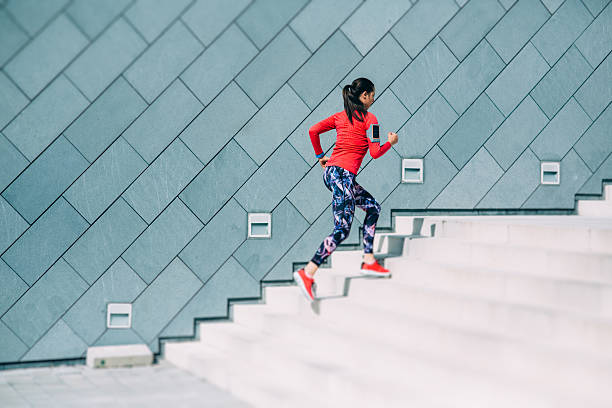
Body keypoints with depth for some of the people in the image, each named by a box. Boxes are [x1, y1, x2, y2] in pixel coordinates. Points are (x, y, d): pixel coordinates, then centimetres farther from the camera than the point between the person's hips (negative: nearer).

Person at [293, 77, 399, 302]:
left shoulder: (340, 116, 16)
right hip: (343, 174, -9)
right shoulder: (369, 119, -3)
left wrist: (320, 156, 21)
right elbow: (375, 153, -7)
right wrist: (390, 142, 12)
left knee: (373, 207, 21)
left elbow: (313, 130, 10)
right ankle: (307, 273, -19)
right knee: (342, 230, -9)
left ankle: (369, 261, 18)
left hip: (330, 172, 9)